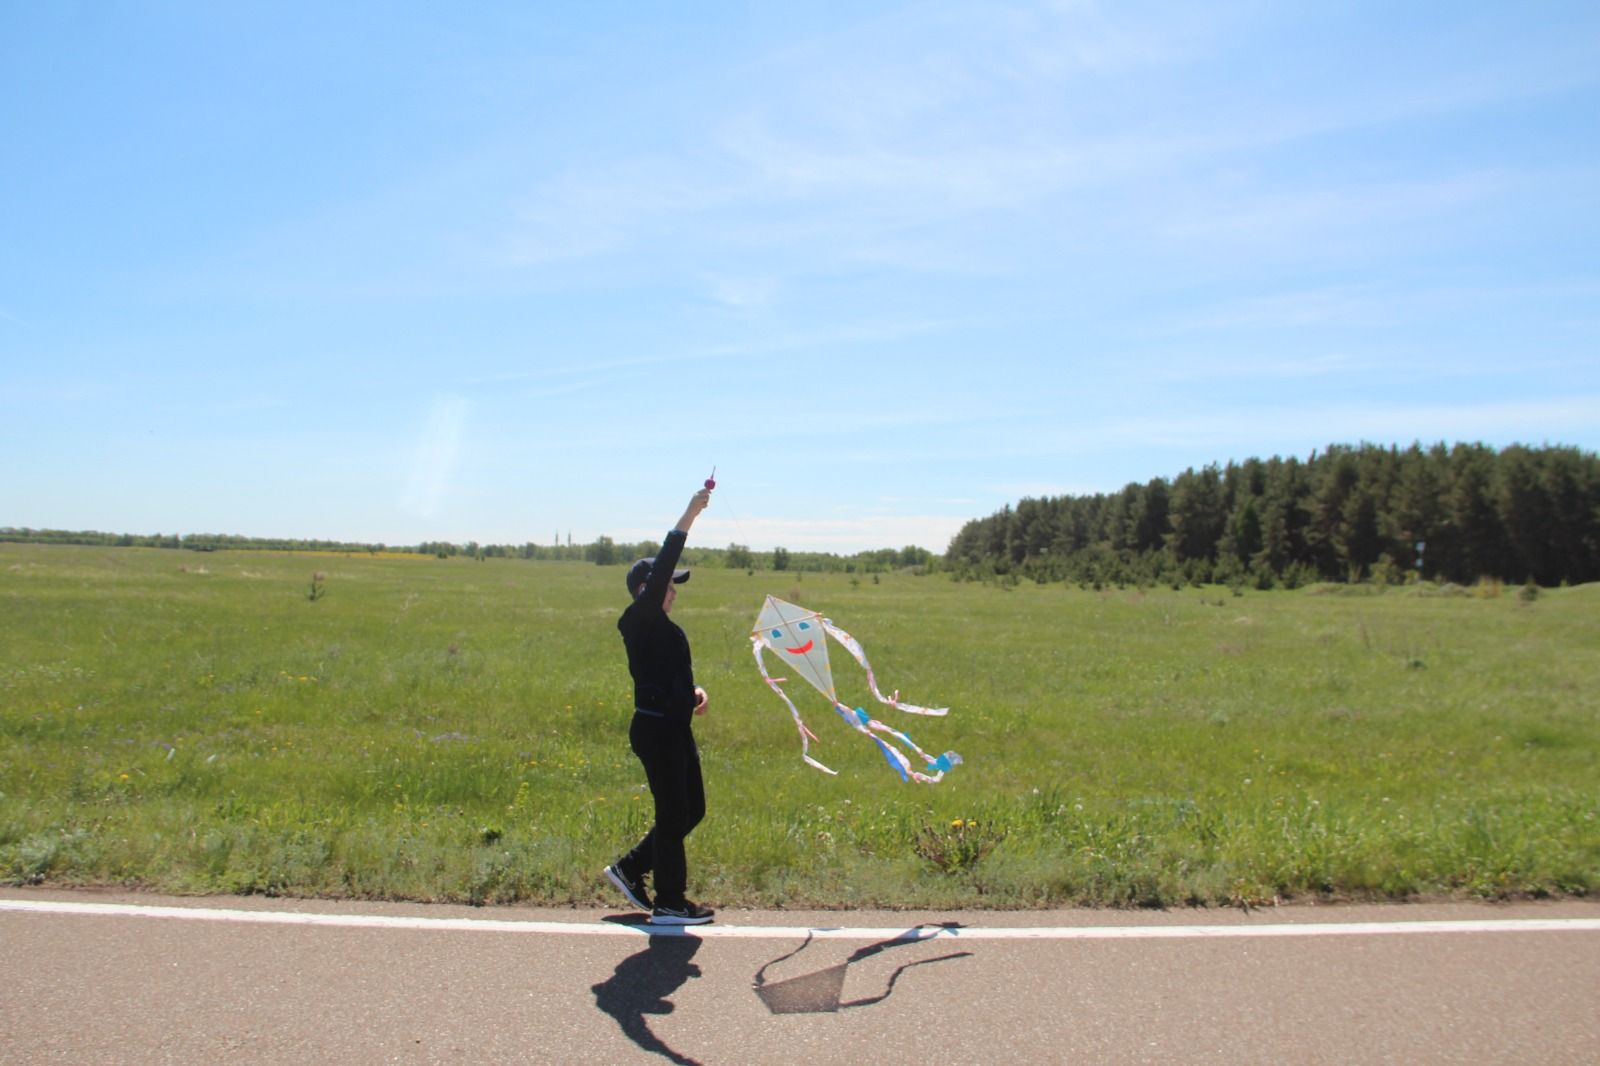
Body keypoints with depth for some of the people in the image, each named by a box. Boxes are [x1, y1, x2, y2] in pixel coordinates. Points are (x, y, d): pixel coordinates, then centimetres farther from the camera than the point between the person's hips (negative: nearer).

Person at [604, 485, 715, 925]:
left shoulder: (665, 628, 16)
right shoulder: (639, 621, -12)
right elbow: (659, 572, -25)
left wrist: (693, 691, 6)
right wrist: (687, 519, -28)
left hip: (676, 728, 10)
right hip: (655, 729, -10)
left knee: (692, 810, 15)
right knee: (674, 814, -1)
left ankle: (630, 868, 28)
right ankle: (669, 903, 13)